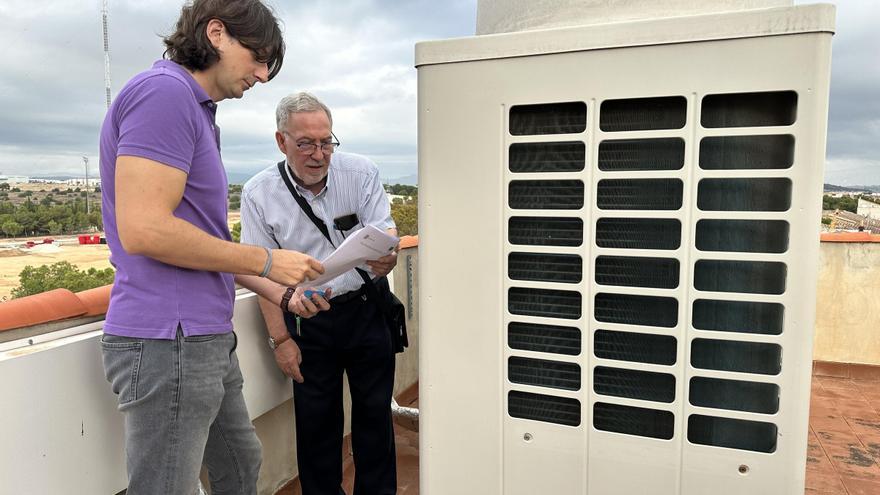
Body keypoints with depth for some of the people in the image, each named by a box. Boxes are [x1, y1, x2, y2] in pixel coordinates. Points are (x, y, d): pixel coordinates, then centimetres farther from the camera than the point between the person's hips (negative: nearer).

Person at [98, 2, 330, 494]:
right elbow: (143, 229, -24)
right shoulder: (164, 92, -14)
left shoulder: (197, 109, 17)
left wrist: (278, 291, 13)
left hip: (206, 339, 10)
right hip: (169, 342, -10)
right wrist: (267, 262, -14)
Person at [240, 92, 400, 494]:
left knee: (375, 410, 9)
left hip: (366, 308, 1)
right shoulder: (258, 194, -8)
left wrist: (387, 259, -35)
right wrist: (281, 338, -7)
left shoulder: (361, 172, -8)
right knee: (316, 418, 8)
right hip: (307, 320, 0)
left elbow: (387, 235, -10)